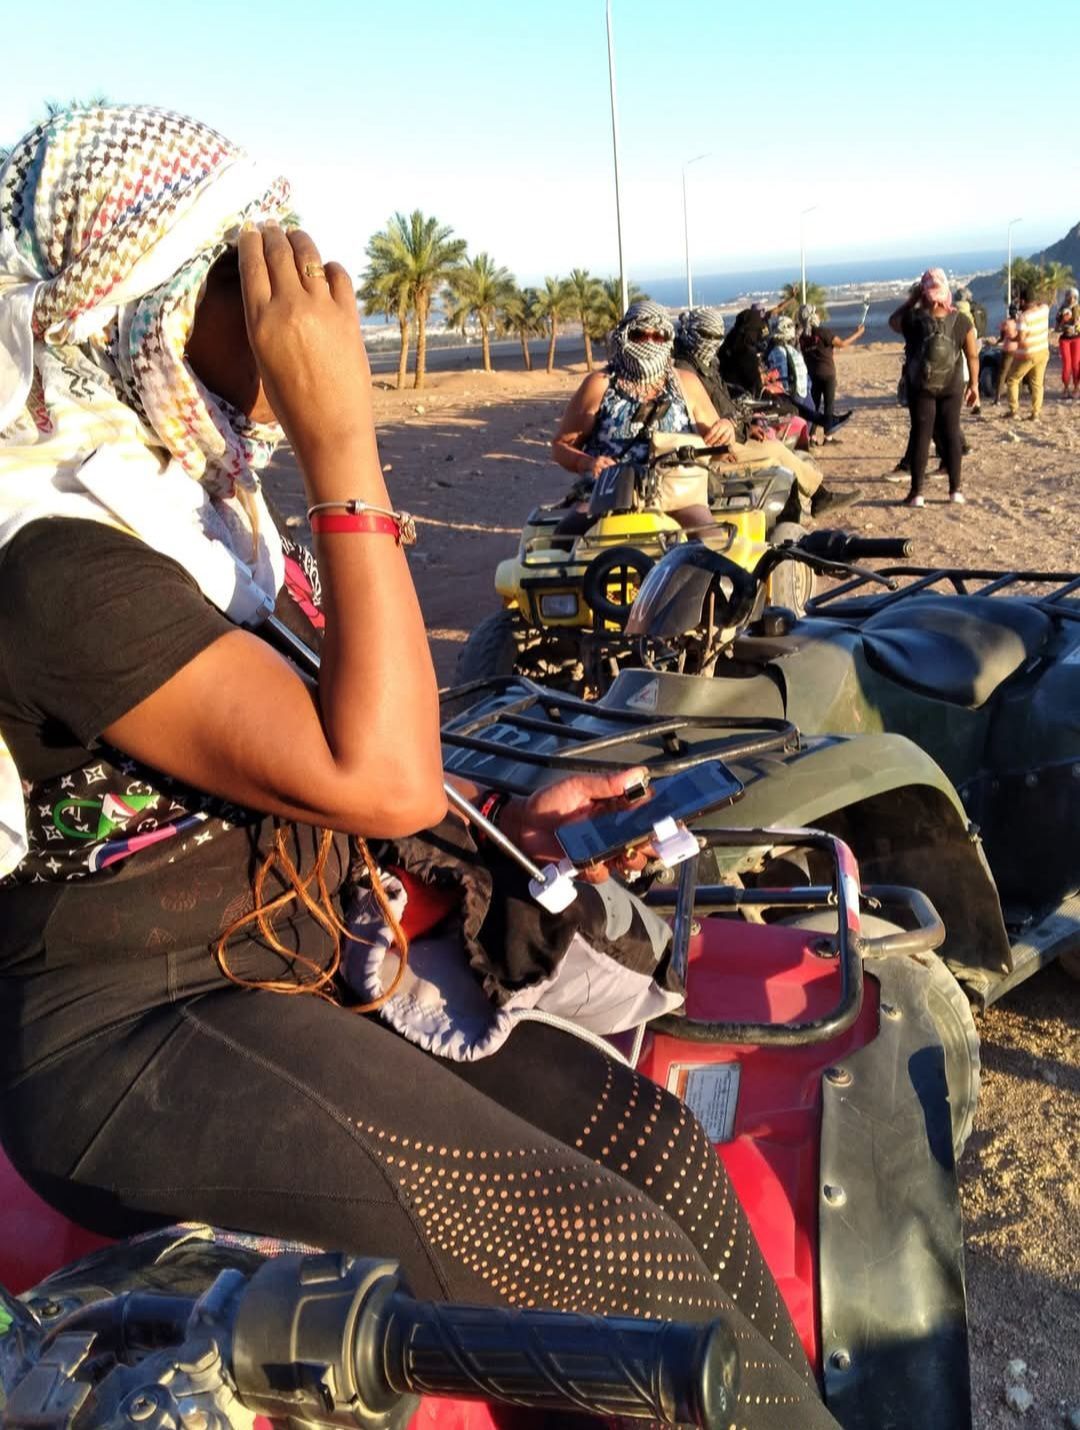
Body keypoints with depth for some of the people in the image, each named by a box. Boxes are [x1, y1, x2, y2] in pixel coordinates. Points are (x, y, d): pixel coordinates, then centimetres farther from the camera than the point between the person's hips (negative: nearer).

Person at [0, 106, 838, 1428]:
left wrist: (501, 823, 7)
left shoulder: (184, 498, 10)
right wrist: (343, 446, -26)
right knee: (621, 1269, -15)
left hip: (301, 970, 8)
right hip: (148, 1047, -8)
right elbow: (378, 778, -28)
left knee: (662, 1150, -3)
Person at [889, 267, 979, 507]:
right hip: (952, 387, 1)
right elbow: (973, 356, -2)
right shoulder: (962, 321, -7)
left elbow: (893, 321, 10)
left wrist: (911, 299, 8)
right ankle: (955, 490, 12)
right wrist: (973, 384, 8)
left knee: (921, 435, 3)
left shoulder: (913, 319, -12)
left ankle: (917, 493, 1)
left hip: (921, 388, -1)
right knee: (951, 434, 9)